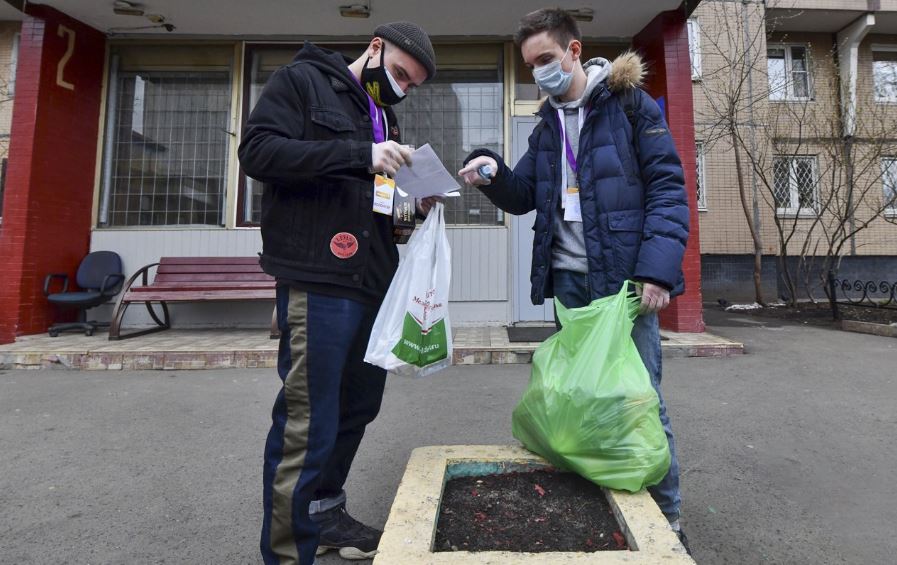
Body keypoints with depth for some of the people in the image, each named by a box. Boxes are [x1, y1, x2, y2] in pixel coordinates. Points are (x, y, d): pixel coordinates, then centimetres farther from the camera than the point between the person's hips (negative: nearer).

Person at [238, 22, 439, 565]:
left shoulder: (383, 117, 25)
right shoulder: (303, 80, 5)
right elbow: (259, 151, -10)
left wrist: (414, 205, 7)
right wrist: (359, 153, -17)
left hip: (373, 286, 8)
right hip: (318, 284, -8)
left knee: (356, 408, 14)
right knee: (308, 424, -4)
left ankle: (324, 514, 34)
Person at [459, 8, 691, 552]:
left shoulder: (630, 104, 0)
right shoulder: (549, 123, 18)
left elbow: (668, 188, -7)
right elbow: (523, 196, 15)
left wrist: (658, 267, -18)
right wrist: (494, 172, -6)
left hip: (625, 277, -5)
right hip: (569, 280, 6)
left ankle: (666, 514, 22)